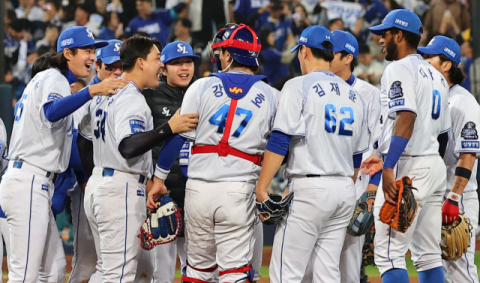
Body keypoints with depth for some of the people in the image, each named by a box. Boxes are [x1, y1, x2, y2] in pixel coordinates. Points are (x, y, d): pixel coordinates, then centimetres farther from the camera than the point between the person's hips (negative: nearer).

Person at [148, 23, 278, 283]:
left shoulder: (202, 87, 3)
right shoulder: (271, 96, 4)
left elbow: (177, 135, 0)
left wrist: (159, 179, 6)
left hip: (198, 189, 1)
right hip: (239, 192, -1)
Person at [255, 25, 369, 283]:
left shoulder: (299, 86, -5)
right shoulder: (353, 95, 15)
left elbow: (279, 141, -13)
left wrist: (261, 189, -14)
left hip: (310, 187, -7)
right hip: (345, 192, 7)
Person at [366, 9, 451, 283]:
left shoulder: (400, 69, -8)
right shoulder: (436, 75, 20)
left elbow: (407, 118, -22)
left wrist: (389, 167, -27)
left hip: (408, 166, -9)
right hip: (436, 166, 9)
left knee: (390, 253, -11)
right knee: (429, 255, 10)